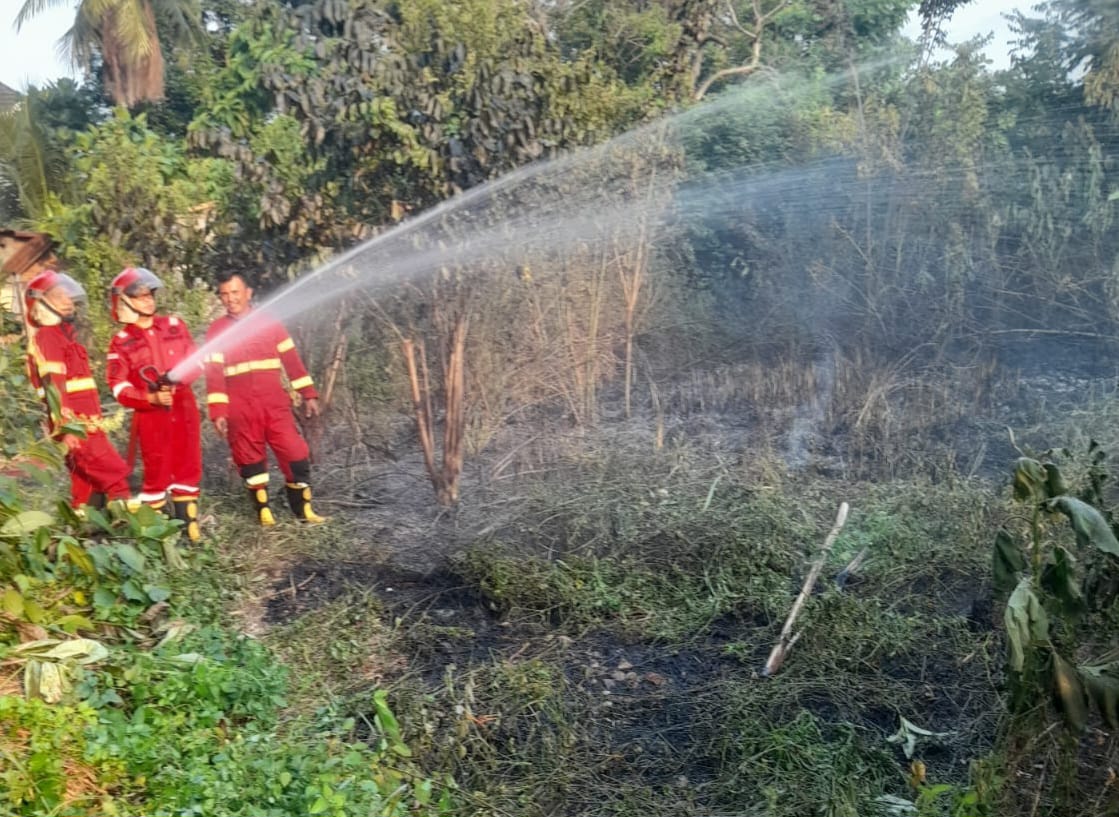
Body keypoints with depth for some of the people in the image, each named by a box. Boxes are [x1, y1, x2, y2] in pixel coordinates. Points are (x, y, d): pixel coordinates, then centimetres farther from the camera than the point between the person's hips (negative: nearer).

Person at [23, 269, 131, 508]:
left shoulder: (64, 333, 22)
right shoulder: (47, 336, -7)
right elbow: (54, 385, -18)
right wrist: (65, 426, -25)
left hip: (86, 425, 9)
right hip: (75, 428, -9)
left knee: (88, 486, 10)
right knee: (116, 474, -12)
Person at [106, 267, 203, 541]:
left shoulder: (174, 325, 6)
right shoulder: (121, 342, -3)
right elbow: (118, 386, -7)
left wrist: (178, 378, -13)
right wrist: (151, 398, -22)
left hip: (184, 407, 3)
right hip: (150, 414, -3)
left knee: (188, 467, 8)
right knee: (157, 471, 2)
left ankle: (189, 525, 18)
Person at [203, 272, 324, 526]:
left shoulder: (270, 323, 6)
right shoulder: (216, 331, 3)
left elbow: (291, 360, 8)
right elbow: (214, 373, -1)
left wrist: (308, 394, 5)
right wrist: (217, 411, -8)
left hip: (275, 405, 1)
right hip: (239, 411, 0)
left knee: (296, 455, -3)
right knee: (251, 462, 7)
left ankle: (303, 509, 10)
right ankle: (264, 512, 20)